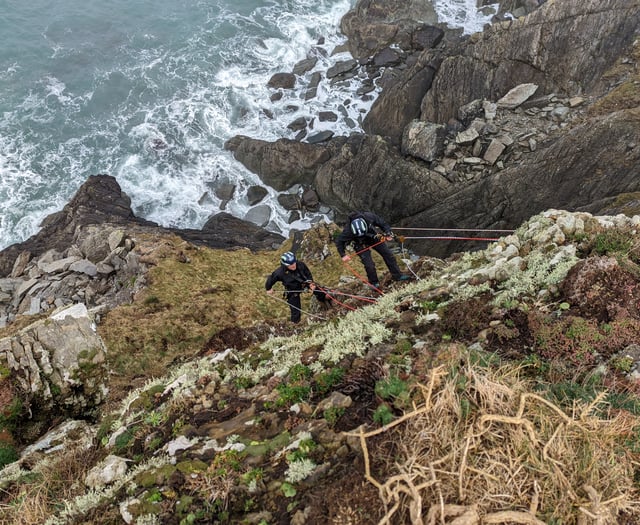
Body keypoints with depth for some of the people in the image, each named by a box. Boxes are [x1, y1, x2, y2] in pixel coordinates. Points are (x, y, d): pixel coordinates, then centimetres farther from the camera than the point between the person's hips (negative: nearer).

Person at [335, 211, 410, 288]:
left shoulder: (370, 216, -33)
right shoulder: (348, 230, -37)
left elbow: (383, 224, -13)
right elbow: (339, 241, -22)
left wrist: (388, 233, -24)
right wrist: (343, 255, -28)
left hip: (374, 238, 3)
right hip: (361, 244, -3)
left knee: (388, 255, 4)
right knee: (369, 265, -12)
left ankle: (398, 276, 20)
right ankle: (374, 283, 13)